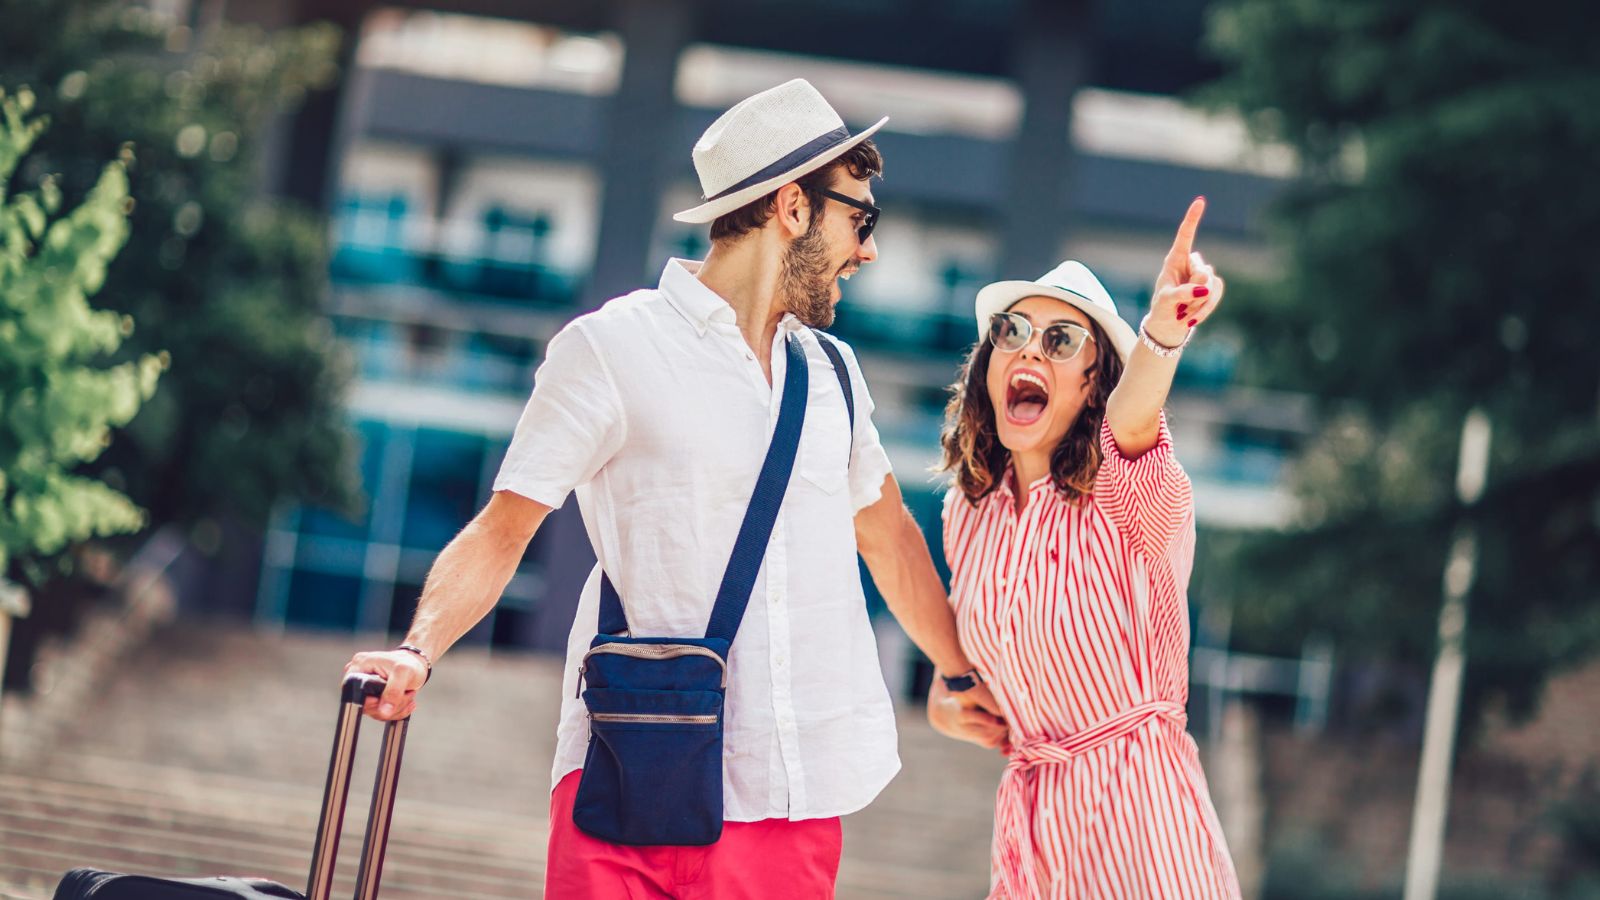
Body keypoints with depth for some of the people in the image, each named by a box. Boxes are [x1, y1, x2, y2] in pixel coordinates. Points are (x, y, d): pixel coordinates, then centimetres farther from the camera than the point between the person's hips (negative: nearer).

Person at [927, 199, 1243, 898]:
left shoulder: (1126, 494, -12)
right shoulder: (967, 512, 5)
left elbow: (1131, 419, -36)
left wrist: (1161, 333, -56)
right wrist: (943, 702, 1)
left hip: (1139, 813, -5)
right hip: (1029, 818, 5)